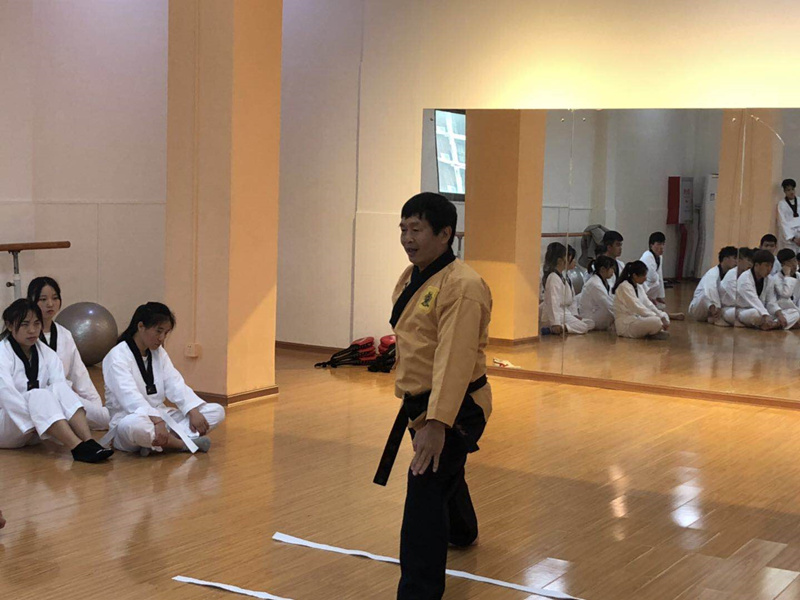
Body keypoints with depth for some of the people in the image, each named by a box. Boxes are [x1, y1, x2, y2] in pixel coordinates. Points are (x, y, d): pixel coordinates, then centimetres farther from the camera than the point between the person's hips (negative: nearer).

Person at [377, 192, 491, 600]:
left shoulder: (462, 287, -24)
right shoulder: (410, 279, 7)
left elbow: (455, 360, -33)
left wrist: (437, 423, -39)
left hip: (455, 409, -10)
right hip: (420, 403, 10)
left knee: (426, 493, -19)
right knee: (446, 476, 32)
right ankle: (462, 532, 61)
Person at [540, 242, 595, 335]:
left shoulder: (565, 277, 14)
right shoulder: (553, 278, -18)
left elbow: (572, 298, 17)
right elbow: (553, 302, -25)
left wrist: (575, 314, 5)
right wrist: (555, 323, -30)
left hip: (566, 314, 10)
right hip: (557, 316, -10)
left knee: (591, 324, 4)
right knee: (582, 328, -20)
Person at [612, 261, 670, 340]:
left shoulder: (639, 286, 10)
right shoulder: (624, 287, -18)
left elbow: (648, 304, 8)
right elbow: (638, 308, -24)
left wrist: (662, 317, -7)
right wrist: (659, 319, -23)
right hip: (626, 325, -10)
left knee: (664, 316, 9)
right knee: (656, 321, -29)